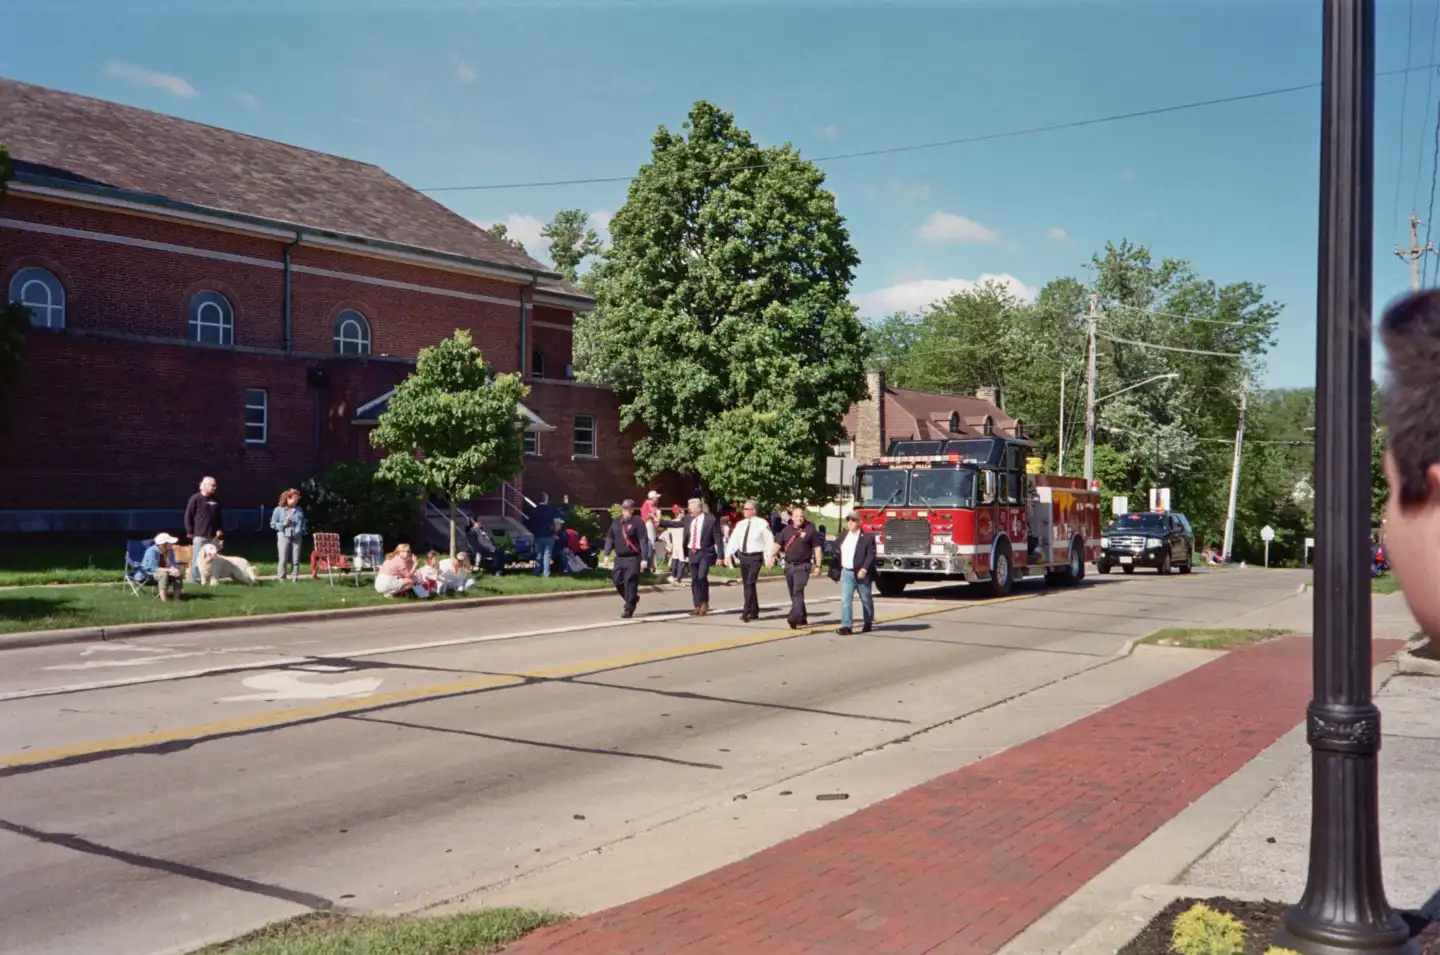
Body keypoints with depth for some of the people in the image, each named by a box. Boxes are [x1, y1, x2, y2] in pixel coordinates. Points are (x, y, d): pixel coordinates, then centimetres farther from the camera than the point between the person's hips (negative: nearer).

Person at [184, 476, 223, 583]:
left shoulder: (216, 500, 11)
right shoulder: (195, 498, -6)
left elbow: (219, 516, 20)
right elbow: (188, 515, -6)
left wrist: (219, 529, 9)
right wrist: (190, 531, -7)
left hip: (213, 536, 6)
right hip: (199, 535, -6)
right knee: (198, 558, -2)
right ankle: (196, 579, 5)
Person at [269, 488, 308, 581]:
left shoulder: (299, 510, 13)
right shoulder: (279, 510, 2)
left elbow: (303, 523, 21)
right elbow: (273, 524, 2)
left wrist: (303, 531, 5)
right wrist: (284, 524, -10)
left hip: (297, 538, 3)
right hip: (284, 537, -3)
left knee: (295, 560, 2)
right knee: (283, 560, -6)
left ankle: (294, 578, 8)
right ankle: (281, 578, 0)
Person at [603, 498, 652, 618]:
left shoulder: (637, 522, -7)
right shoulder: (616, 522, 11)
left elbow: (643, 541, -10)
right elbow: (610, 539, 16)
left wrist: (644, 559, -15)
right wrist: (607, 554, 8)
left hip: (633, 559, -6)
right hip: (619, 558, 6)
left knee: (630, 583, -8)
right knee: (617, 581, 6)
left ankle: (629, 608, 0)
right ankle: (632, 599, 29)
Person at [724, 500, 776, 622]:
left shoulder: (762, 524, -6)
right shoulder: (741, 524, 9)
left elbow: (769, 541, -7)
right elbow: (733, 540, 9)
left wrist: (770, 557, -13)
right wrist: (728, 554, 1)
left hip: (755, 557, -6)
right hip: (743, 557, 6)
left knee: (750, 584, -13)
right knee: (746, 585, 10)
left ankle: (746, 612, -14)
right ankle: (754, 612, 20)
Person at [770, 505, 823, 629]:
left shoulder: (810, 530, -2)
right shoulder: (787, 530, 10)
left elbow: (817, 548, 0)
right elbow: (777, 544, 4)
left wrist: (817, 566, -4)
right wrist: (771, 556, -15)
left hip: (803, 565, -5)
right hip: (789, 565, 6)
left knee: (798, 591, -19)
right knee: (793, 593, 12)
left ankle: (794, 617, -29)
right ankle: (802, 618, 24)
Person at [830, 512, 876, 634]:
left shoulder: (867, 536, -7)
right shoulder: (843, 535, 9)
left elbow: (871, 555, -13)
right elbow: (837, 554, 13)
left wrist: (864, 569, -23)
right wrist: (835, 571, 11)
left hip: (862, 573, -3)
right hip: (846, 573, 4)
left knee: (866, 600, 12)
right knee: (845, 599, -9)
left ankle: (868, 623, 29)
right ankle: (846, 626, -13)